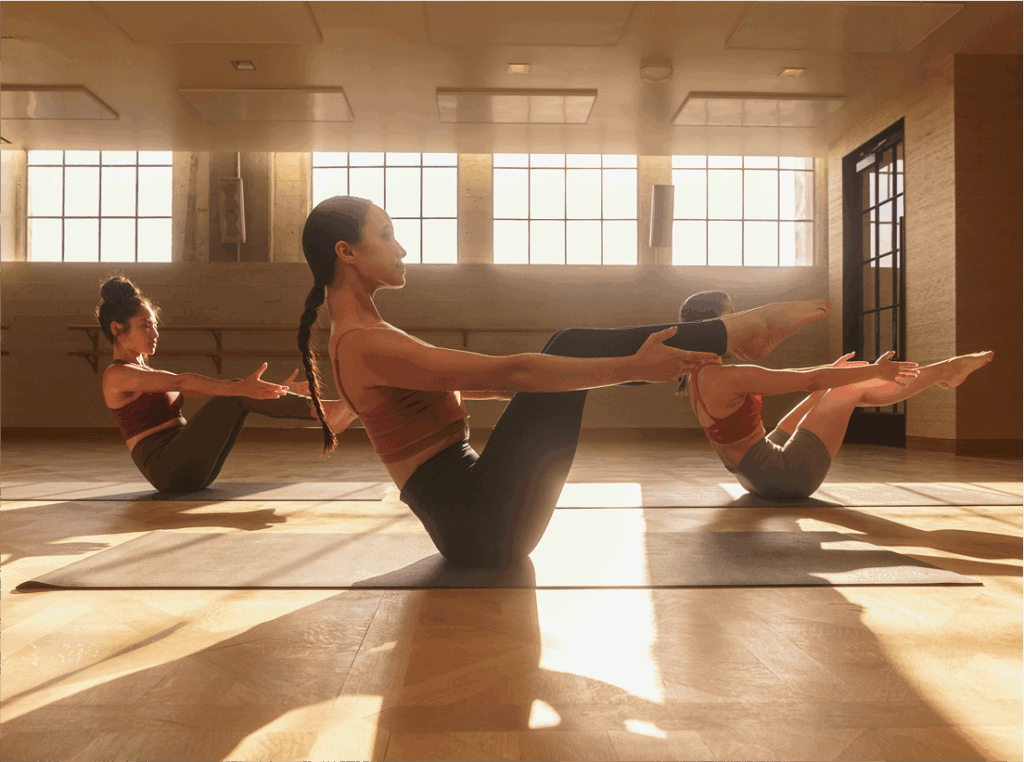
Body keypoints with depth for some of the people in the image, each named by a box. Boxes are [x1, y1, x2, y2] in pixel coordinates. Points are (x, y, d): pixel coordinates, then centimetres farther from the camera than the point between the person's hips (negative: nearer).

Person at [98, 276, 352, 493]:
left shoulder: (148, 375, 23)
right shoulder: (116, 375, -6)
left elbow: (210, 386, 16)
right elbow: (183, 382, -22)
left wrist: (272, 389, 8)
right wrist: (239, 388, -34)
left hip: (192, 469, 9)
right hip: (169, 471, -9)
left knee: (241, 391, -3)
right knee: (236, 395, -20)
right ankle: (326, 411, -24)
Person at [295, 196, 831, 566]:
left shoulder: (365, 338, 14)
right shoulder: (364, 346, -18)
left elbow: (472, 384, 22)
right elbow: (511, 373, -23)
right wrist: (632, 368, -19)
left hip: (475, 527, 10)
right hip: (481, 530, -10)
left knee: (571, 354, 9)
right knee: (568, 347, -14)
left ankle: (738, 332, 15)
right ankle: (740, 330, -3)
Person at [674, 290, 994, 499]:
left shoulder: (699, 377, 5)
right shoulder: (730, 377, -26)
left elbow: (776, 378, 18)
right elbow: (809, 380, -22)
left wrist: (831, 367, 27)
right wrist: (874, 370, -10)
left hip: (758, 474, 9)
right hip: (787, 478, -9)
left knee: (833, 389, 13)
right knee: (850, 390, 0)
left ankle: (943, 372, 27)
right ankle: (950, 367, 20)